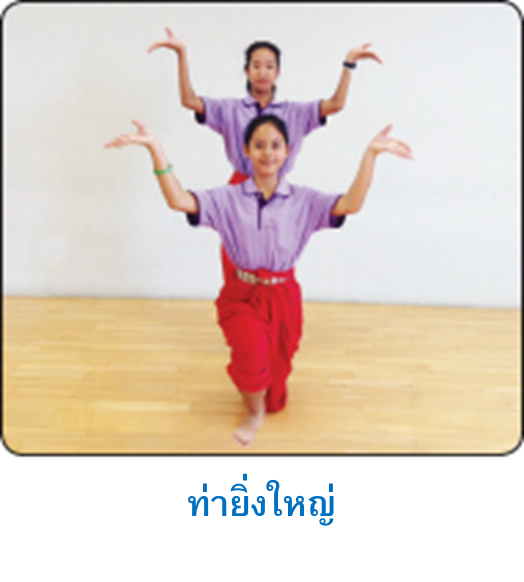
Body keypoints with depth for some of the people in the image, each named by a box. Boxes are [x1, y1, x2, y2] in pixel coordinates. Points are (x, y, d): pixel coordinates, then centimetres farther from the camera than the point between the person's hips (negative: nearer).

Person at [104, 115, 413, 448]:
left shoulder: (304, 200, -4)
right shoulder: (228, 198, -5)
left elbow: (351, 205, -17)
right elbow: (179, 201, -16)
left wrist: (371, 154, -27)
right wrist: (156, 150, -26)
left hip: (283, 296, 2)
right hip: (241, 294, -1)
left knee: (277, 362, 15)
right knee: (251, 347, -29)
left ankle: (269, 403, 55)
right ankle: (254, 413, 2)